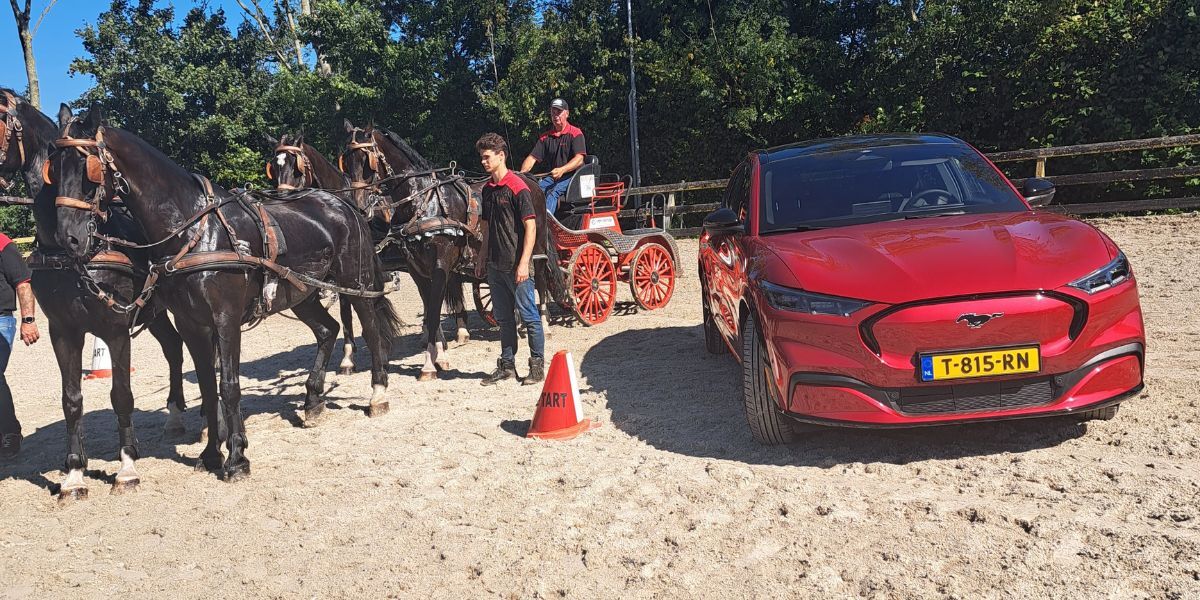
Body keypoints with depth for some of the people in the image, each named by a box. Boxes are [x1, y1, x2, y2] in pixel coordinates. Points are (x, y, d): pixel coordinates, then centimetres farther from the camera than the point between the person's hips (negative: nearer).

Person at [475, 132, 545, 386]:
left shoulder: (517, 187, -11)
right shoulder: (487, 189, 12)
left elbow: (530, 226, -15)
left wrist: (524, 263, -20)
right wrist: (482, 258, 17)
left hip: (516, 265, -8)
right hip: (495, 265, 8)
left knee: (529, 316, 2)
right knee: (503, 317, 14)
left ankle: (537, 365, 13)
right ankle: (507, 365, 24)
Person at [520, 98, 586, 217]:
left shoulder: (575, 134, -1)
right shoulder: (545, 137, 16)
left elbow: (579, 159, -13)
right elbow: (532, 157, 9)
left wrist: (562, 170, -28)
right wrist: (522, 172, -11)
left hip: (572, 176, -5)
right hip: (552, 176, 5)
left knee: (554, 192, -33)